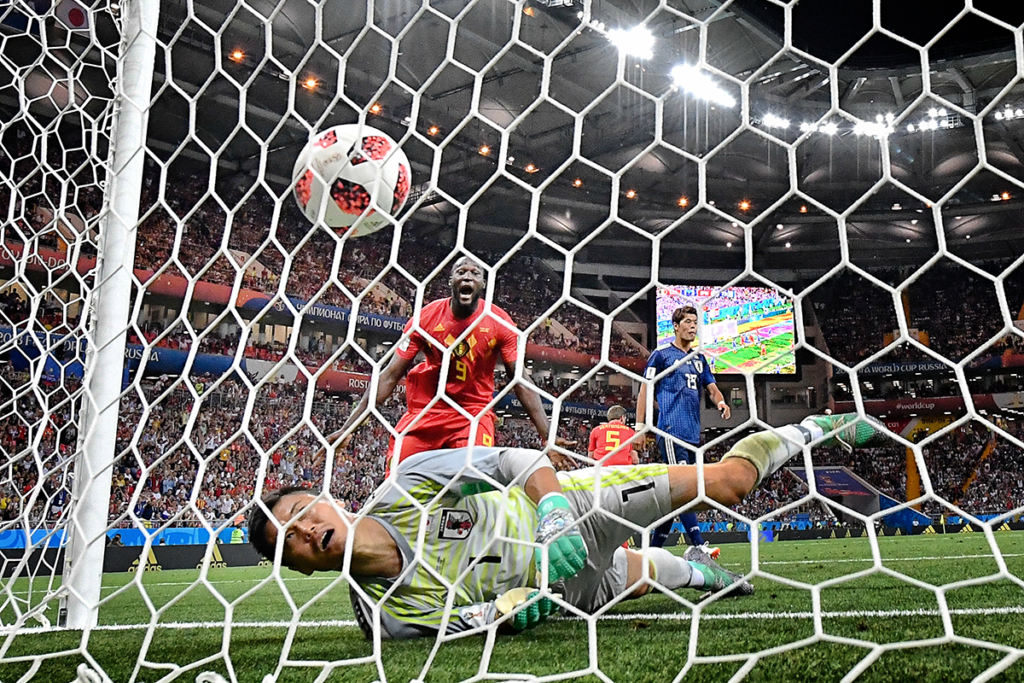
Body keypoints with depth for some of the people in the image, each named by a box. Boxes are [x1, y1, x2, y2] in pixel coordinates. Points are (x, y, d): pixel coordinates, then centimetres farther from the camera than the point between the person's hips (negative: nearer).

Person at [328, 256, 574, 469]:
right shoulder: (425, 318, -9)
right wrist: (347, 428, -12)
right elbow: (390, 376, -7)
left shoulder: (499, 323, -11)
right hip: (425, 409, 1)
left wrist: (547, 437, -20)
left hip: (474, 411, -1)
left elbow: (521, 382, -10)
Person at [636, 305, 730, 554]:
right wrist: (640, 425, -7)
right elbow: (645, 389, -1)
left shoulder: (699, 358, 21)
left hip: (693, 433, 7)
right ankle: (698, 545, -19)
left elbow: (711, 387, 21)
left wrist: (720, 402, -3)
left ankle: (654, 546, 16)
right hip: (671, 430, -7)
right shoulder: (661, 354, 1)